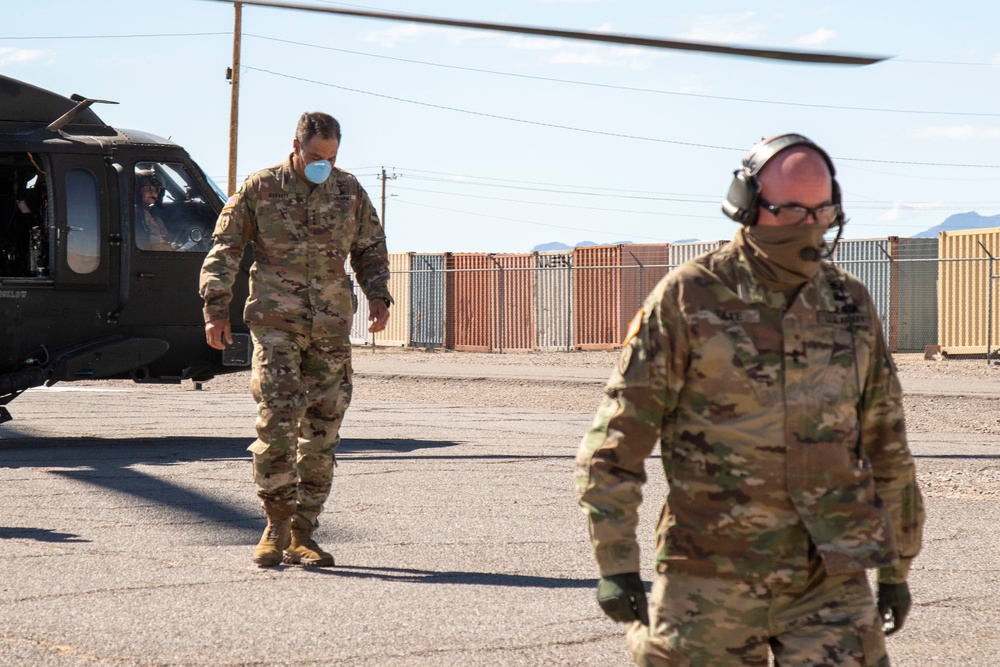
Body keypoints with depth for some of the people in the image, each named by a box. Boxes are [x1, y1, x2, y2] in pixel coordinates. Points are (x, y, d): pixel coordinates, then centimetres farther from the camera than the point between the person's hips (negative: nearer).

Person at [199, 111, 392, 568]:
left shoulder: (349, 192, 9)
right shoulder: (259, 190, 1)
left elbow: (371, 249, 21)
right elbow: (224, 249, 5)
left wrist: (378, 295, 5)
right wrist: (216, 309, -3)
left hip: (331, 326, 3)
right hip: (276, 321, -3)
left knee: (322, 431, 2)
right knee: (277, 419, -16)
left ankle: (301, 535, 9)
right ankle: (276, 524, -3)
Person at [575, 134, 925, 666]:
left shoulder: (850, 304, 9)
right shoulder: (688, 299, -4)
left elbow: (886, 446, 18)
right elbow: (617, 436, -5)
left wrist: (896, 566, 20)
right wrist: (615, 561, -11)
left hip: (829, 582, 3)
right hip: (711, 577, -3)